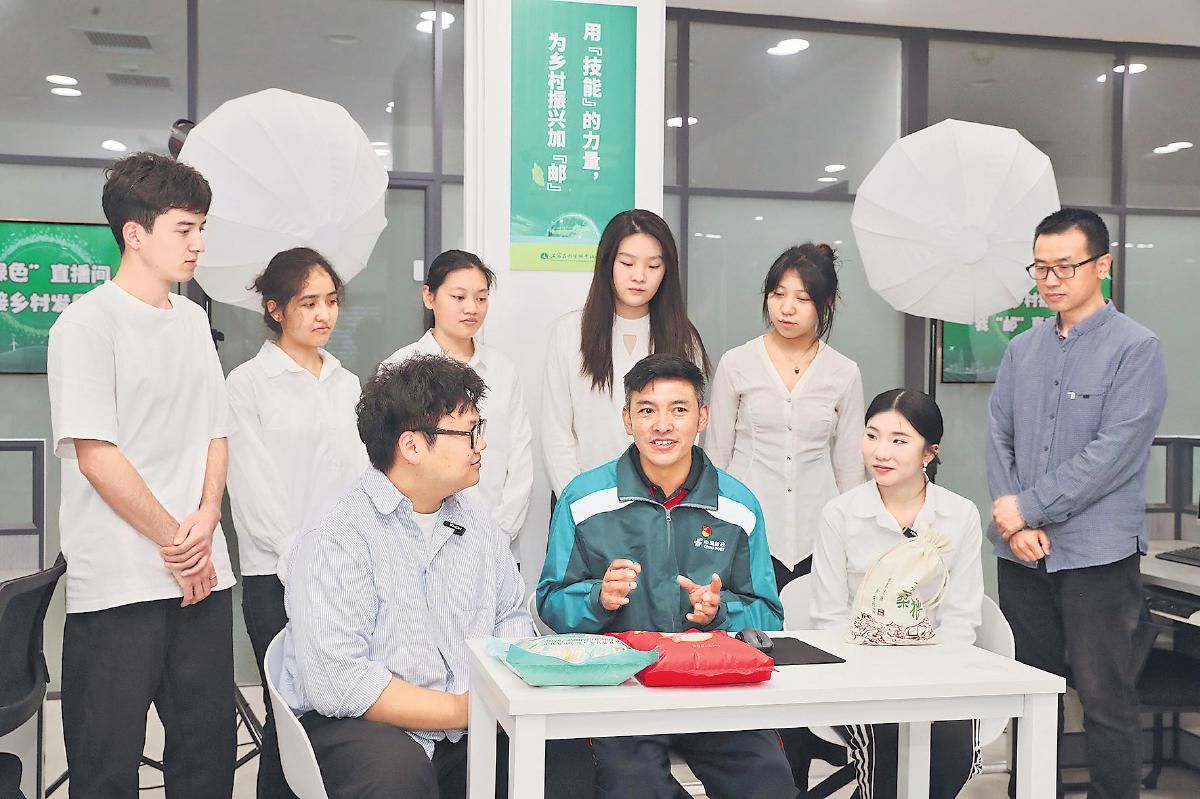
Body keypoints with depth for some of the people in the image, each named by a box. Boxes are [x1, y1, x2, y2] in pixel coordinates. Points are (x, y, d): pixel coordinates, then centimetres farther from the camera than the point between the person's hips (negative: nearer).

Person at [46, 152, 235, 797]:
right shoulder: (88, 324, -7)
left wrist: (205, 524, -2)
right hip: (118, 586, -6)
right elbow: (96, 456, -12)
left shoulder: (192, 319, 13)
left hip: (203, 574, 6)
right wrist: (175, 541, -9)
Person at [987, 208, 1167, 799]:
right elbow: (999, 439, 6)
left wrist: (1027, 507, -12)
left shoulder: (1135, 349, -7)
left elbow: (1113, 454, -15)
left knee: (1106, 702, 0)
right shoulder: (1022, 350, 11)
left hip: (1097, 552, -5)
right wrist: (1014, 525, -7)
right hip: (1021, 554, 5)